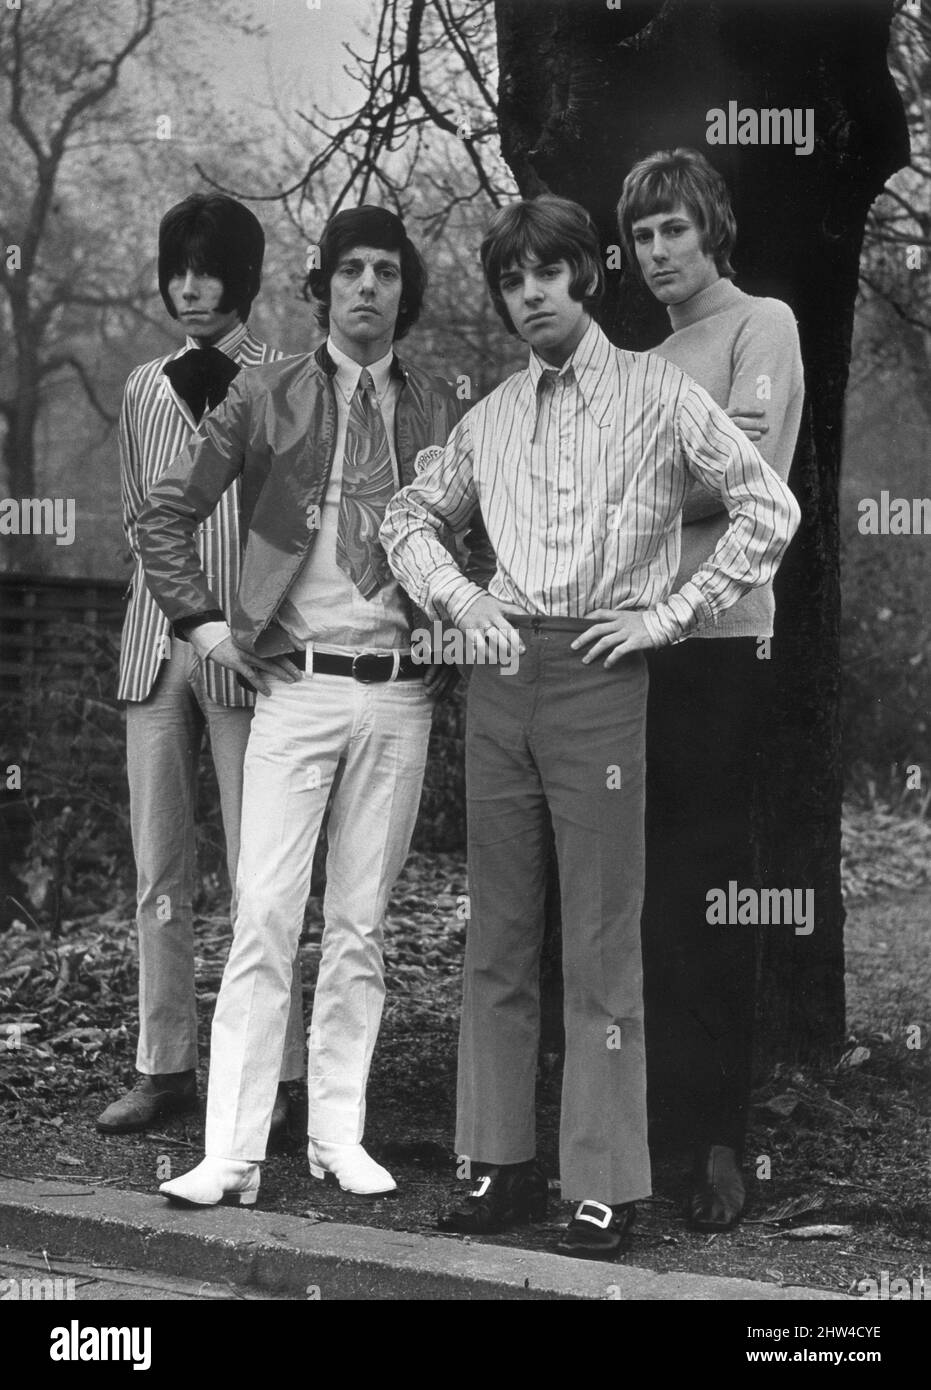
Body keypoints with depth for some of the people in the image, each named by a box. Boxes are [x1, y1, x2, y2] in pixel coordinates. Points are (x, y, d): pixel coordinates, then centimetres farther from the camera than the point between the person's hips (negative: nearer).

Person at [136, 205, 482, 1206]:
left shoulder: (440, 411, 7)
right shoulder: (265, 401, 2)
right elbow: (166, 514, 7)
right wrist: (202, 620, -1)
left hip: (400, 694, 2)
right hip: (295, 684, -2)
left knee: (361, 925, 7)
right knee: (265, 918, -6)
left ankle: (338, 1134, 16)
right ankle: (233, 1153, -3)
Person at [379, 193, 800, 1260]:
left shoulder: (657, 393, 1)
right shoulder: (492, 416, 14)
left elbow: (770, 510, -2)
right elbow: (409, 513, 25)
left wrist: (673, 614, -6)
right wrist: (454, 598, 7)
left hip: (599, 673, -5)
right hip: (502, 672, 5)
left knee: (600, 946, -4)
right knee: (497, 934, 8)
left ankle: (604, 1189, 1)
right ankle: (503, 1163, 17)